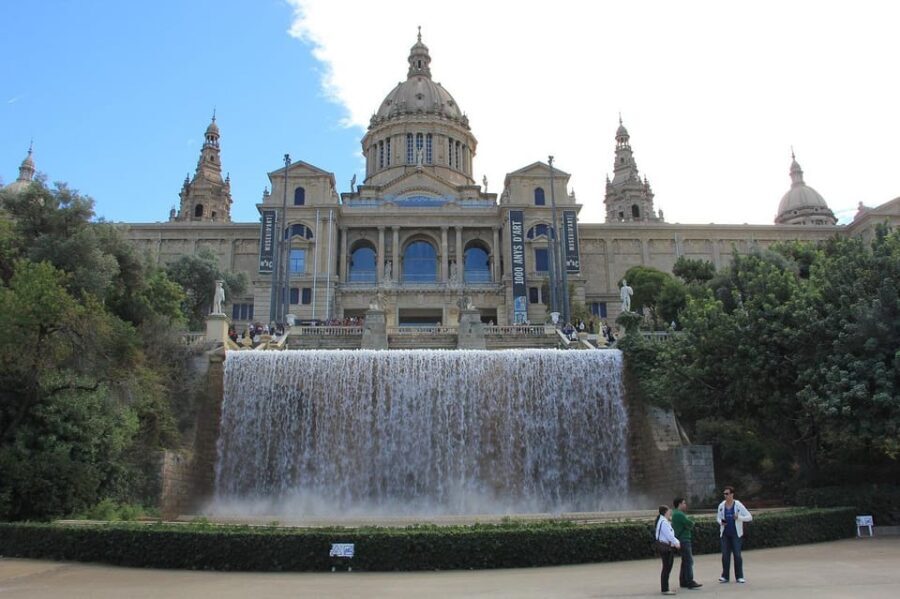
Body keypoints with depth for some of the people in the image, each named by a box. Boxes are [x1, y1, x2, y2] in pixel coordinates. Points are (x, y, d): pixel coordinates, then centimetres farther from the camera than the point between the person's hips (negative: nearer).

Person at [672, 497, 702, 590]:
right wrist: (691, 522, 3)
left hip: (683, 540, 11)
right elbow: (690, 524, -19)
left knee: (685, 561, 14)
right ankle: (690, 582, -10)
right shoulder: (679, 514, -16)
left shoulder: (676, 514, 18)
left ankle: (683, 582, 18)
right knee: (689, 561, -10)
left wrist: (689, 525, -2)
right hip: (684, 540, -11)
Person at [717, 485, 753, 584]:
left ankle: (739, 576, 10)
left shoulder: (738, 505, -7)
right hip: (725, 534, 3)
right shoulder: (721, 506, 2)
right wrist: (721, 522, -8)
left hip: (736, 534, -3)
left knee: (737, 554, -1)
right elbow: (718, 517, 14)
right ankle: (725, 576, 7)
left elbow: (749, 517, -6)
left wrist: (739, 517, -21)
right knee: (725, 555, 2)